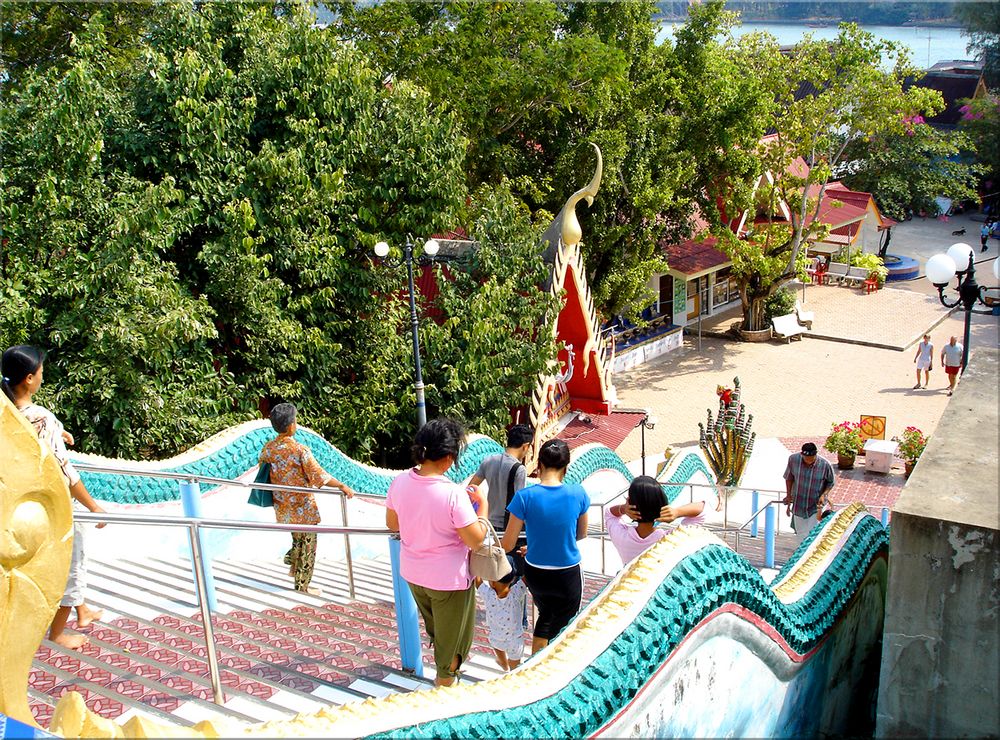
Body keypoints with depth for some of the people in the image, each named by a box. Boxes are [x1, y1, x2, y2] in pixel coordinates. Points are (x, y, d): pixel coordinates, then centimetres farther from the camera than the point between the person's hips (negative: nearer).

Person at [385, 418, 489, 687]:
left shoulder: (399, 483, -13)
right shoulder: (453, 494, -31)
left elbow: (392, 524, 2)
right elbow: (475, 541, -23)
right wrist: (483, 506, -9)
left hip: (412, 573, 6)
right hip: (448, 579, -6)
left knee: (434, 629, 32)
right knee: (452, 636, 20)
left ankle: (443, 672, 53)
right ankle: (445, 681, 38)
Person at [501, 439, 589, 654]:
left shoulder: (525, 496, -18)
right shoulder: (578, 494, -14)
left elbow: (507, 545, -13)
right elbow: (581, 534, 4)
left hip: (536, 574, 1)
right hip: (568, 576, -1)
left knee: (545, 616, 29)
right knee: (561, 630, 19)